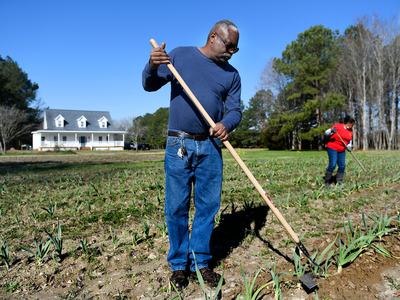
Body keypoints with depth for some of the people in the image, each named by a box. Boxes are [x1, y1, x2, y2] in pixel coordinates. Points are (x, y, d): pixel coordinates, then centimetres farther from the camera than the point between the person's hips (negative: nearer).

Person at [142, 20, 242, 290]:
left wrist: (226, 124, -19)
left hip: (211, 148, 3)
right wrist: (152, 67, -15)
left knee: (208, 206, 5)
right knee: (177, 207, 2)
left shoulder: (232, 75, 11)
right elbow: (150, 86, 8)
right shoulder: (180, 55, 7)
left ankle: (201, 262, 19)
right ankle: (179, 264, 17)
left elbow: (235, 110, 4)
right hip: (179, 145, -2)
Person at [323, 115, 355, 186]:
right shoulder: (338, 126, -8)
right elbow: (326, 133, -9)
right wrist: (331, 131, -30)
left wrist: (349, 146, -3)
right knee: (332, 164, -16)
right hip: (332, 148, -7)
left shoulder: (350, 131, 10)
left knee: (342, 166, 1)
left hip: (342, 150, 7)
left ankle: (339, 182, 12)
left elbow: (350, 141, 19)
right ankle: (327, 182, -5)